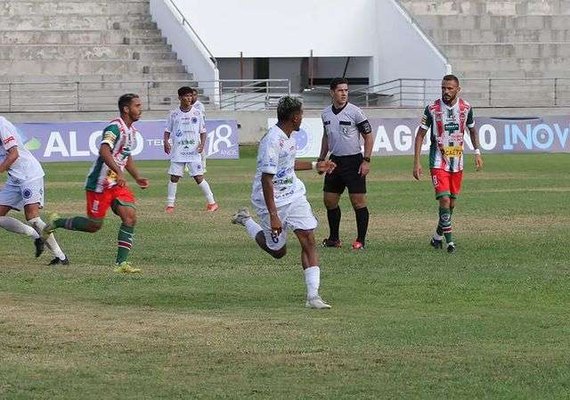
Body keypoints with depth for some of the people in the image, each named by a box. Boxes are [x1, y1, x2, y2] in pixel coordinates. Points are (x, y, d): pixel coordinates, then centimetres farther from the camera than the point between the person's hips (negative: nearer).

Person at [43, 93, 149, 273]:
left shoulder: (131, 130, 13)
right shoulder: (115, 128, -18)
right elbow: (104, 150, -34)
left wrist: (137, 177, 20)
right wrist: (118, 172, -44)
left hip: (117, 183, 8)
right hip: (100, 183, -8)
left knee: (130, 217, -9)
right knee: (94, 225, -2)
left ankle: (121, 263, -10)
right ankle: (56, 223, 20)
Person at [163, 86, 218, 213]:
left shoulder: (197, 113, 4)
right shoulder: (174, 114, 3)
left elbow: (203, 131, 9)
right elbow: (167, 130, 8)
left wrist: (202, 143, -8)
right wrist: (166, 142, -10)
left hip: (193, 151, -1)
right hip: (178, 152, 1)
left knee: (198, 177, -4)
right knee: (174, 177, -1)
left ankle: (211, 202, 4)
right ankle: (170, 204, 7)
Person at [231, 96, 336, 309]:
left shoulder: (288, 136, 4)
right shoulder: (272, 141, -26)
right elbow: (266, 179, -27)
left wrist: (315, 165, 29)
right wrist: (273, 216, -28)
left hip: (294, 195, 8)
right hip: (273, 201, -8)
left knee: (309, 240, -7)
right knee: (277, 251, 9)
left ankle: (313, 296, -8)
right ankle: (245, 220, 33)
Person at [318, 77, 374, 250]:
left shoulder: (354, 112, -9)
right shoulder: (326, 114, 7)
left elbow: (368, 136, -6)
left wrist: (366, 161, -13)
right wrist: (321, 159, 18)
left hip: (353, 162, -6)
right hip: (335, 161, 6)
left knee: (358, 202, -7)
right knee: (329, 200, 7)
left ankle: (361, 240, -1)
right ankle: (334, 238, 19)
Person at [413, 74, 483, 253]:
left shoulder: (466, 108, -2)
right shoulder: (432, 109, -11)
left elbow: (472, 130, 17)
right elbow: (420, 135, -5)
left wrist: (477, 152, 10)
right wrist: (417, 162, -10)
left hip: (457, 162, 4)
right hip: (438, 162, -4)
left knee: (452, 203, 9)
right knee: (444, 200, -16)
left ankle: (437, 237, 25)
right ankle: (449, 240, -11)